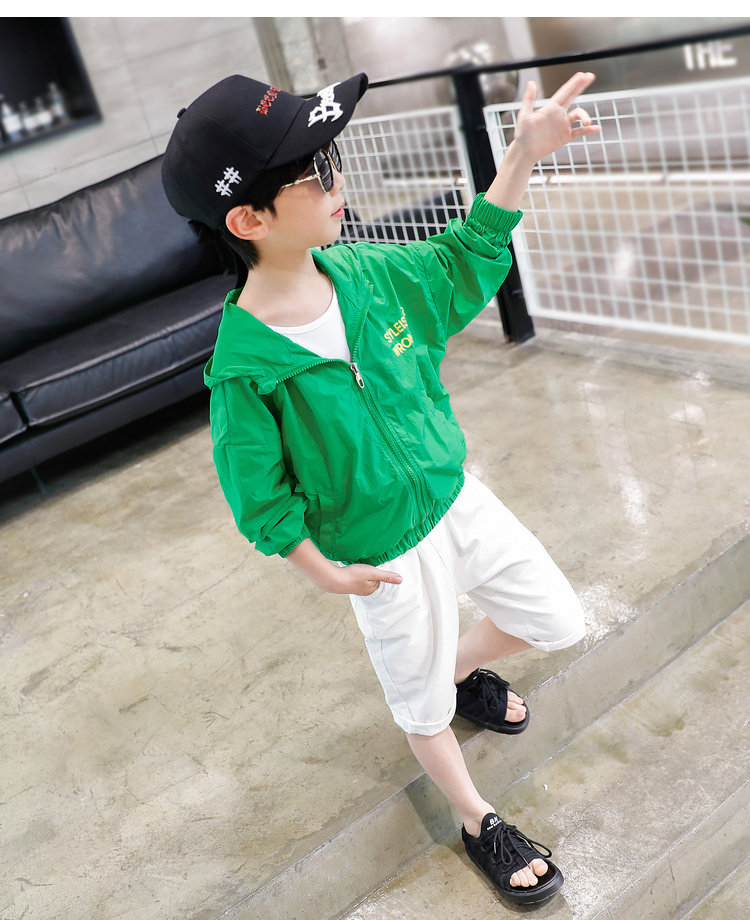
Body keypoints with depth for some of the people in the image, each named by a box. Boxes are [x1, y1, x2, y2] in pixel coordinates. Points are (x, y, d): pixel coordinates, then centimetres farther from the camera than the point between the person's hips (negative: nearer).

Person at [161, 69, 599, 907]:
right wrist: (325, 572, -14)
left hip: (458, 498, 6)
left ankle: (463, 668, 50)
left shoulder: (364, 270, -10)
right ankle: (477, 822, 47)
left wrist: (522, 156, -4)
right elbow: (260, 495, -16)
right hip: (386, 556, -5)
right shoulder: (245, 366, -27)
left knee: (558, 623, 18)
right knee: (422, 705, 17)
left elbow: (464, 262, 4)